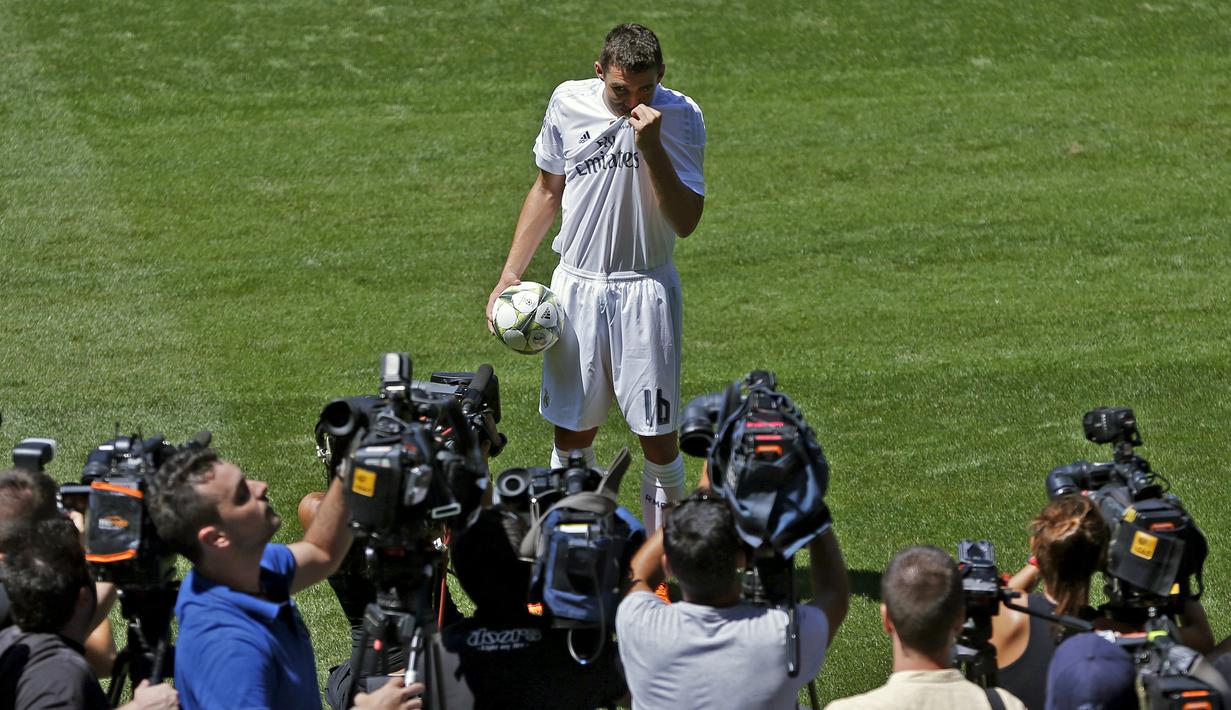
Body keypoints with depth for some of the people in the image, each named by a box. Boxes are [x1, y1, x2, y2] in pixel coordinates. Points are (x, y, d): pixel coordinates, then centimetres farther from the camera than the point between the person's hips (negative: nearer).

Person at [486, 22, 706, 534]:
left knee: (657, 436, -2)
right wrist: (510, 275, 8)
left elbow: (685, 221, -17)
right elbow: (547, 191, 13)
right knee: (572, 432, 7)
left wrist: (652, 147, -26)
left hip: (646, 290, -2)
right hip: (577, 285, 2)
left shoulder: (680, 117, -10)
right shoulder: (568, 103, -2)